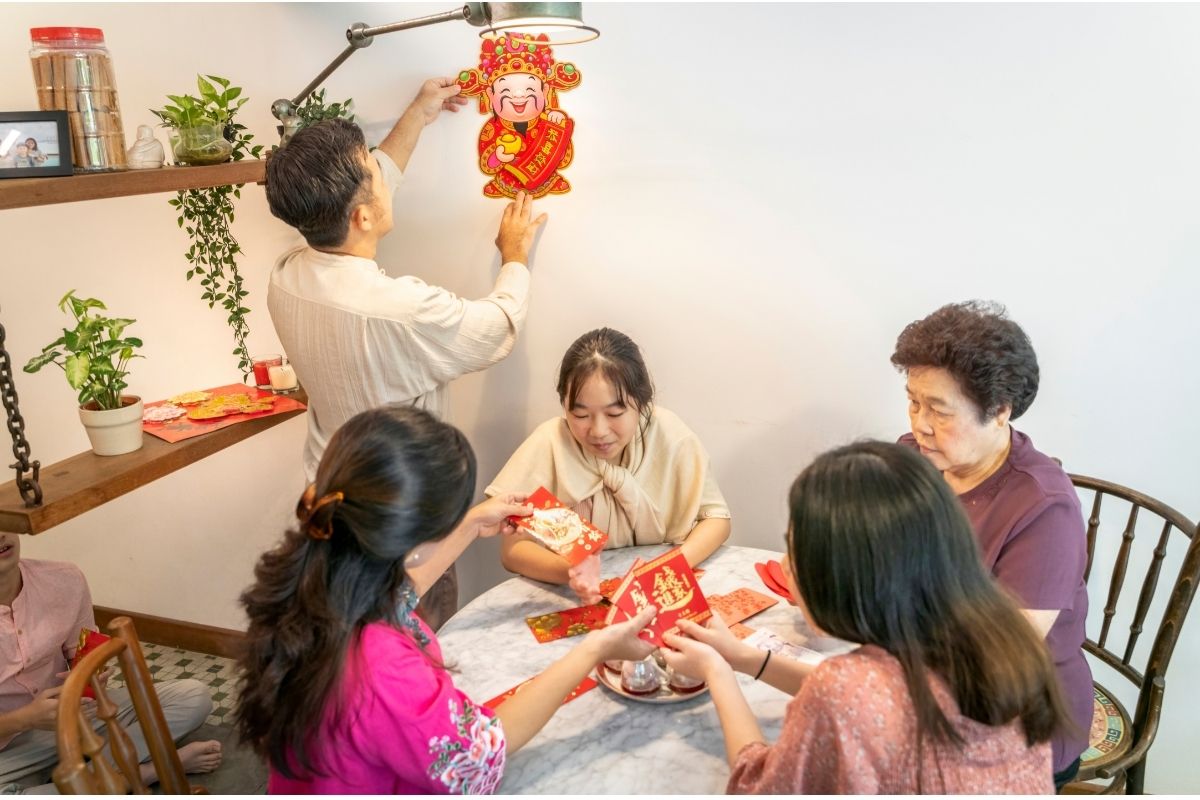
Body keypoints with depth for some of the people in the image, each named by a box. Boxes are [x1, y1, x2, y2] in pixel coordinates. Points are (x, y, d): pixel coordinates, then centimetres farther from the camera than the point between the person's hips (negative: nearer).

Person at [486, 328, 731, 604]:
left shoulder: (669, 433, -13)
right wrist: (570, 571, -34)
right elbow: (512, 549, -15)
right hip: (577, 606, -1)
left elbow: (716, 518, -4)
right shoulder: (549, 444, -16)